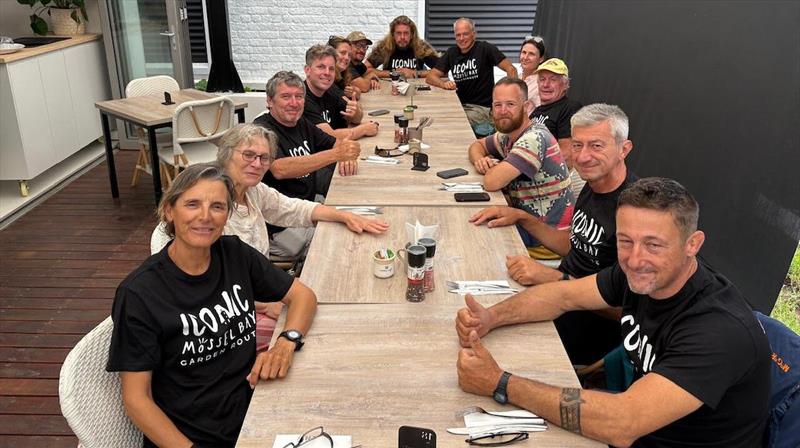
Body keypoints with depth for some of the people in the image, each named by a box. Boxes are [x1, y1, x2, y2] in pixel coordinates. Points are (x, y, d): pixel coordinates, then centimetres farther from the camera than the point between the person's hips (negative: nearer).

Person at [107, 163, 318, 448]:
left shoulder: (235, 254, 0)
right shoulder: (138, 293, -13)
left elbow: (303, 295, 7)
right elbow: (136, 399, -10)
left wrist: (286, 343, -12)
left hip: (253, 416, 5)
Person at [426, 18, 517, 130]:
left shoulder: (484, 48, -4)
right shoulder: (451, 53, 11)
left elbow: (511, 70, -7)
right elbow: (430, 77, 8)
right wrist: (444, 84, -14)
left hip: (482, 108, -5)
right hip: (459, 105, 5)